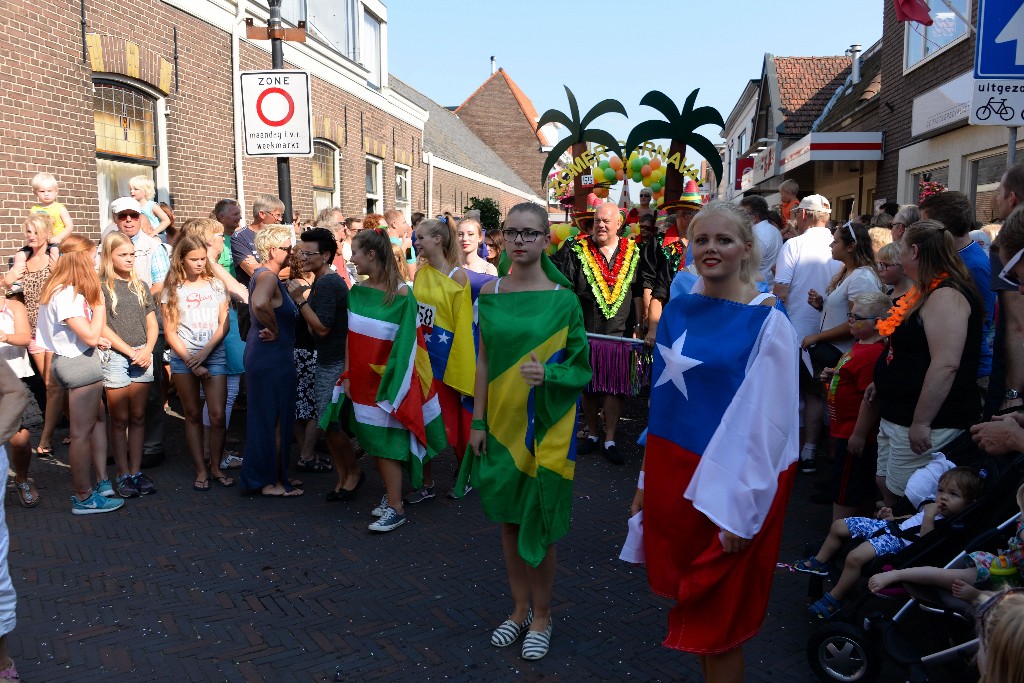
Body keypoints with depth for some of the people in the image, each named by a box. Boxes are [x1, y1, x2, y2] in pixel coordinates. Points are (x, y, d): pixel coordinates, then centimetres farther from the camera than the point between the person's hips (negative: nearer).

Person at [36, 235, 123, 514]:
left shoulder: (64, 290, 8)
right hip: (80, 363, -10)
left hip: (74, 359, 10)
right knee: (82, 433, 0)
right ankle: (84, 498, 10)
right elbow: (91, 336, -23)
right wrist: (99, 302, -15)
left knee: (99, 419, 19)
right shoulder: (66, 295, -21)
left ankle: (102, 481, 23)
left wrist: (96, 339, -4)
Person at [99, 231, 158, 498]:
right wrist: (130, 351, -10)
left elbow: (152, 323, 12)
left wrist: (147, 349, -5)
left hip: (142, 358, 4)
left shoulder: (140, 286, 14)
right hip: (114, 357, -4)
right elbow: (102, 327, -7)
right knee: (120, 419, 1)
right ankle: (123, 474, 9)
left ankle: (136, 471, 13)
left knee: (138, 417, 7)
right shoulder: (101, 286, -1)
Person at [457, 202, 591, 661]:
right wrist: (478, 421, 2)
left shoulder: (563, 299, -7)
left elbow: (581, 366, -4)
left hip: (546, 427, -3)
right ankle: (519, 609, 33)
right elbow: (483, 361, 5)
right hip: (500, 423, 3)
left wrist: (548, 374, -24)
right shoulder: (490, 294, 2)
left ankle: (541, 617, 27)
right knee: (508, 521, 14)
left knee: (539, 525, 6)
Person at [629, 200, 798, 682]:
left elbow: (770, 421, -14)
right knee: (692, 607, 18)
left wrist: (741, 507, -16)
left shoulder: (767, 322, -11)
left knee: (716, 618, 9)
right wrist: (647, 479, 11)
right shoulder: (677, 311, 5)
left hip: (729, 484, -5)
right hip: (673, 473, 5)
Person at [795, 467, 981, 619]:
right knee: (839, 526, 11)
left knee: (856, 557, -30)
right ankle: (819, 562, 29)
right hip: (889, 527, 10)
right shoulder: (931, 506, 12)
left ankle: (834, 599, -12)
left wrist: (929, 518, -28)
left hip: (898, 542, -10)